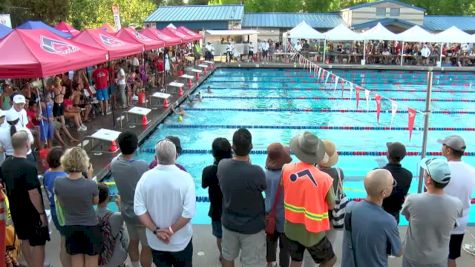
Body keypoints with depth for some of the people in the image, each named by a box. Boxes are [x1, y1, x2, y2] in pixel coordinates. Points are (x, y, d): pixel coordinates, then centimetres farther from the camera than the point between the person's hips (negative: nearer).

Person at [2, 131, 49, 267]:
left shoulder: (5, 164, -1)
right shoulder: (28, 166, -26)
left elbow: (6, 187, 10)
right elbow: (33, 193, -25)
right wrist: (41, 213, -16)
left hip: (16, 210, 8)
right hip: (32, 212, -8)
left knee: (25, 240, 22)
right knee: (38, 243, 4)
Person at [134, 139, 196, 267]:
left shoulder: (146, 177, -12)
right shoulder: (185, 178, -19)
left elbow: (139, 209, -10)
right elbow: (188, 212, -23)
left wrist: (156, 230, -8)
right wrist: (171, 230, -14)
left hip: (156, 241, 2)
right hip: (180, 241, -2)